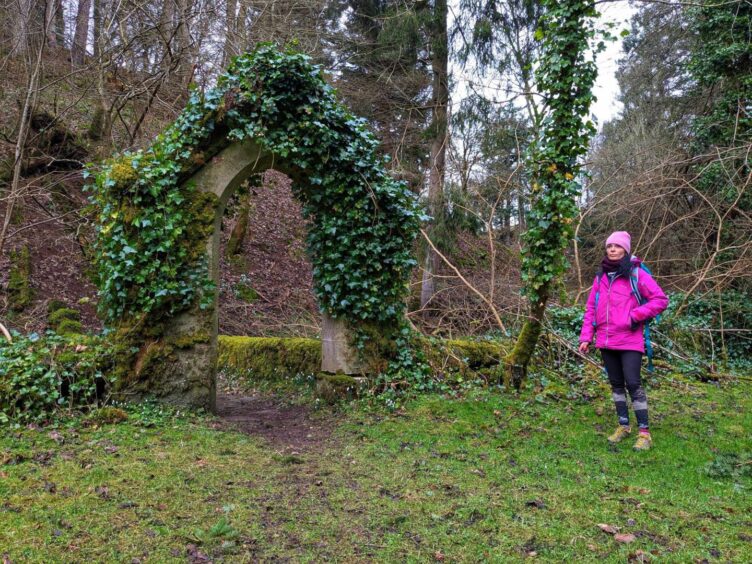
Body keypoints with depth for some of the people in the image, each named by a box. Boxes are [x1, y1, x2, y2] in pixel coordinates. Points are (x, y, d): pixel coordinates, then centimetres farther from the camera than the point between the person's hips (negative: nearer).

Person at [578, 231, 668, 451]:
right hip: (606, 342, 5)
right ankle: (623, 425, 26)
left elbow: (661, 299, -6)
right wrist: (586, 336, 5)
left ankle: (644, 432, 5)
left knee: (633, 384, -6)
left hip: (630, 341, -5)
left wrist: (635, 315, -14)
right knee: (616, 384, 13)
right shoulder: (601, 276, 10)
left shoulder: (636, 274, -4)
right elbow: (591, 308, 11)